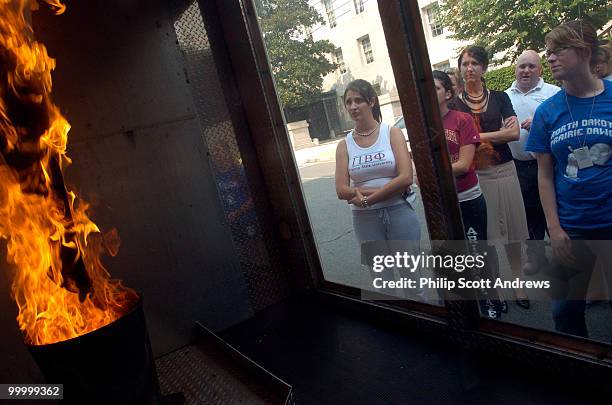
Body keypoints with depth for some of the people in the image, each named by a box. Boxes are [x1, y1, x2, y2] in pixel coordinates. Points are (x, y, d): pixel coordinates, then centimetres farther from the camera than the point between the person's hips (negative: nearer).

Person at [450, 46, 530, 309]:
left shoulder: (499, 98, 8)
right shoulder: (454, 105, 4)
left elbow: (515, 133, -2)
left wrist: (477, 136, -9)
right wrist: (499, 132, -8)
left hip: (503, 170, 1)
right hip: (474, 175, -1)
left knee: (510, 227, 4)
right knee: (481, 232, -1)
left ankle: (517, 281, 16)